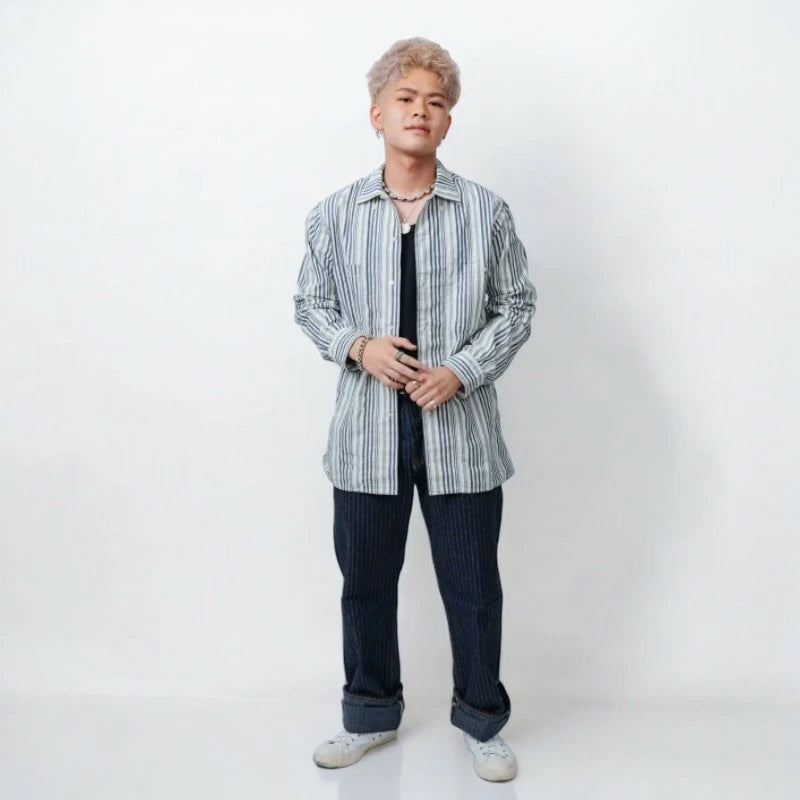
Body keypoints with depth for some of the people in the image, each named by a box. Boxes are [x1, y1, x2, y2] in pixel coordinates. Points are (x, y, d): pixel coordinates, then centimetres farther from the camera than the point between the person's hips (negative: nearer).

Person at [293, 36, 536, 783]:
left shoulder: (486, 211, -3)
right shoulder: (334, 214, 0)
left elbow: (516, 305, 3)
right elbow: (310, 304, 8)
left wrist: (461, 370, -11)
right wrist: (359, 346, -11)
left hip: (460, 428, -1)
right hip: (367, 428, 2)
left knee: (472, 585, 10)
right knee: (365, 580, 14)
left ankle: (481, 720, 33)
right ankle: (371, 714, 37)